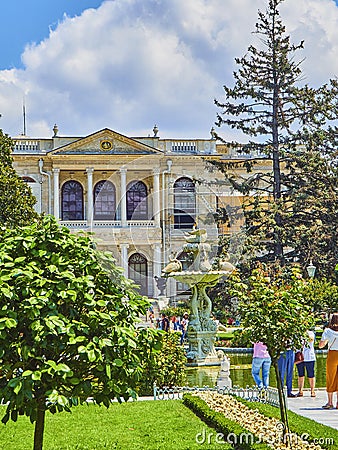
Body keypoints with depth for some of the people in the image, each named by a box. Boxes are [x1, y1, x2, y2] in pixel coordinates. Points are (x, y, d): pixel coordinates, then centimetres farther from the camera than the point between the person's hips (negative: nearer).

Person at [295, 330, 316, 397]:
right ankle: (300, 391, 9)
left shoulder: (311, 333, 2)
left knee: (311, 375, 0)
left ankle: (312, 391, 8)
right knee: (300, 375, 6)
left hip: (309, 358, -3)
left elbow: (311, 338, -20)